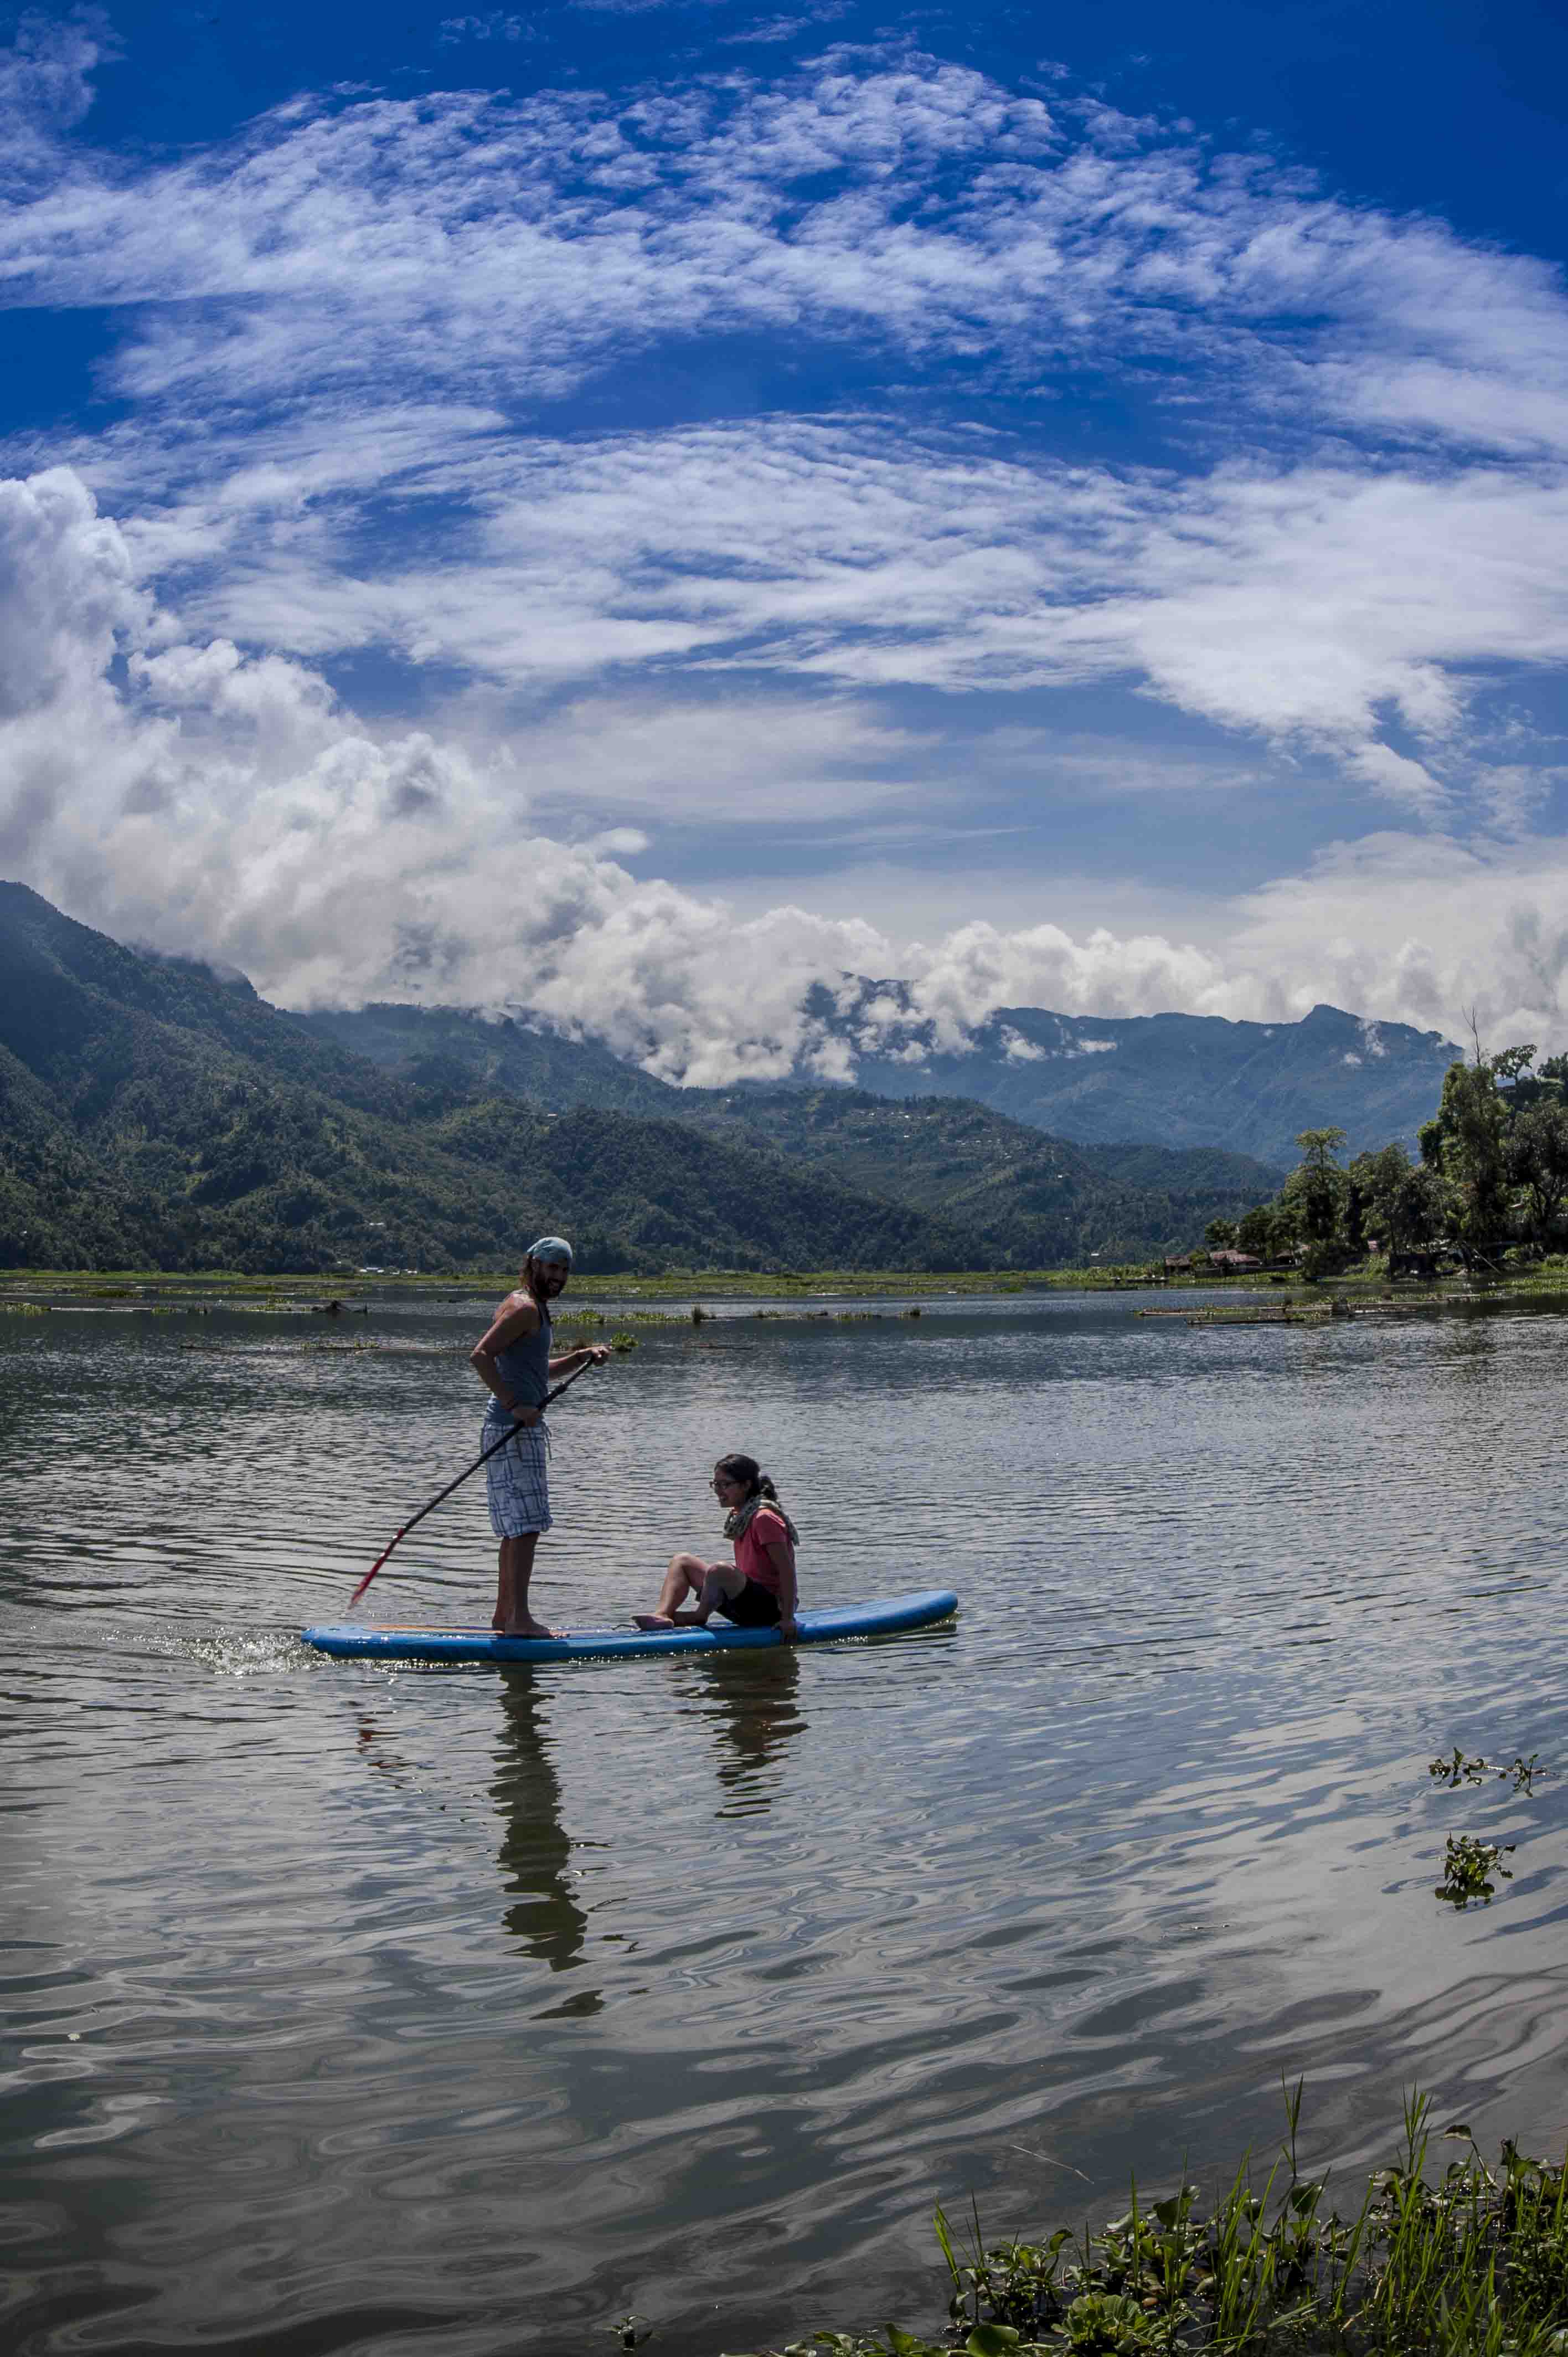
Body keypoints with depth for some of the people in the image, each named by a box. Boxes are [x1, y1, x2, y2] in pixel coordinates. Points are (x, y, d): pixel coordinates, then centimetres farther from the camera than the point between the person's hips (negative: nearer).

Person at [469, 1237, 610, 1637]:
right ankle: (519, 1618, -15)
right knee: (526, 1525, -13)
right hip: (513, 1430, -11)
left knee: (518, 1528, 13)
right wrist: (515, 1405, -25)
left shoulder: (536, 1309, 20)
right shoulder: (525, 1307, -12)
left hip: (523, 1429, 11)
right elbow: (480, 1355, -24)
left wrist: (582, 1357, 14)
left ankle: (504, 1616, 18)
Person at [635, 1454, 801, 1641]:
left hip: (771, 1608, -10)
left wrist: (788, 1618, -25)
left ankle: (699, 1618, -10)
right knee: (682, 1561, 9)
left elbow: (787, 1570, -21)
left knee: (719, 1570, -36)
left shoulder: (765, 1518, -17)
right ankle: (663, 1615, -15)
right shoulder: (739, 1515, 13)